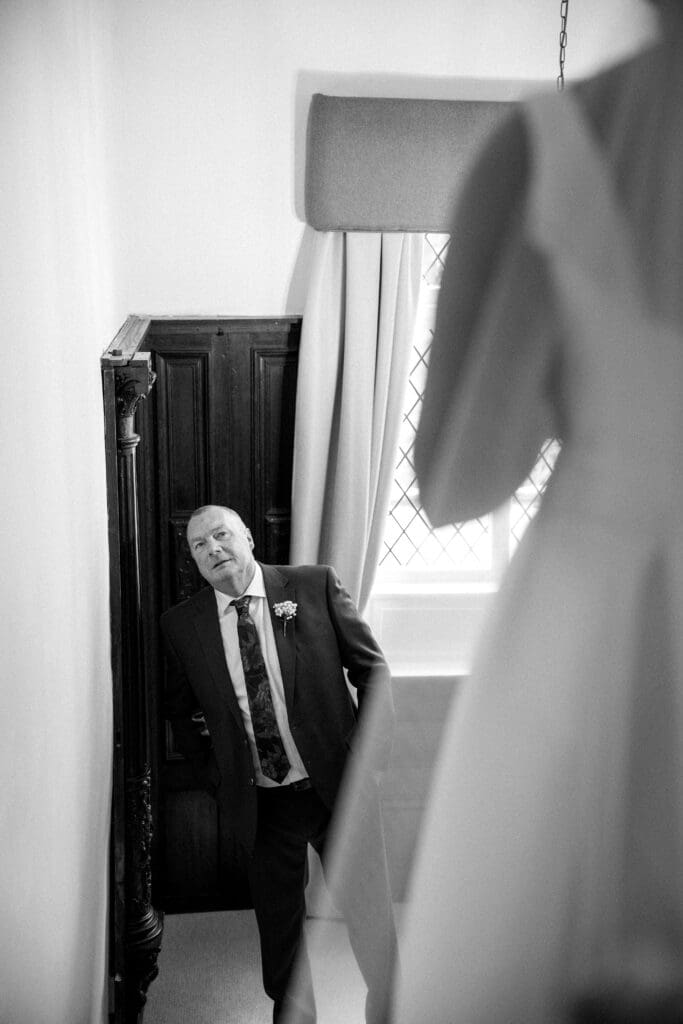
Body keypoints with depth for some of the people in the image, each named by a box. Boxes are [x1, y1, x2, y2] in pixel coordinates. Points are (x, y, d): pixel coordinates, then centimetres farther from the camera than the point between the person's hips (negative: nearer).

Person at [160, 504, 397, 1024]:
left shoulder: (316, 585, -5)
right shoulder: (182, 624, 0)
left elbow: (372, 668, 0)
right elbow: (181, 710, 14)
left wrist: (371, 754, -5)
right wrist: (217, 778, 6)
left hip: (339, 787, -1)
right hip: (259, 804, 1)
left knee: (370, 913, 10)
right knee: (279, 923, 15)